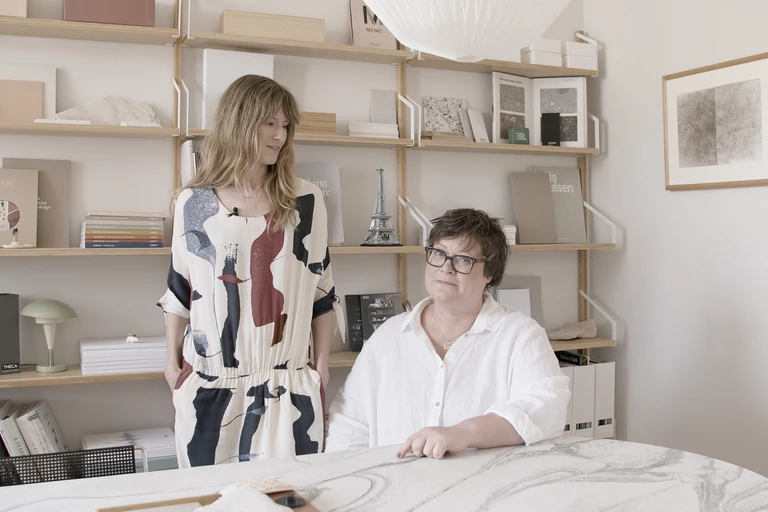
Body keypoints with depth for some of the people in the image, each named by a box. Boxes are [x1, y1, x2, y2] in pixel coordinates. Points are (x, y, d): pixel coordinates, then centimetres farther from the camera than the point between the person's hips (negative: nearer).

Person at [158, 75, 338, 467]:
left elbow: (321, 289, 5)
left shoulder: (305, 202, 1)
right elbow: (179, 289, 9)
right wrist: (172, 360, 9)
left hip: (287, 384, 0)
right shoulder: (193, 203, 2)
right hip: (208, 383, 1)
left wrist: (322, 365, 6)